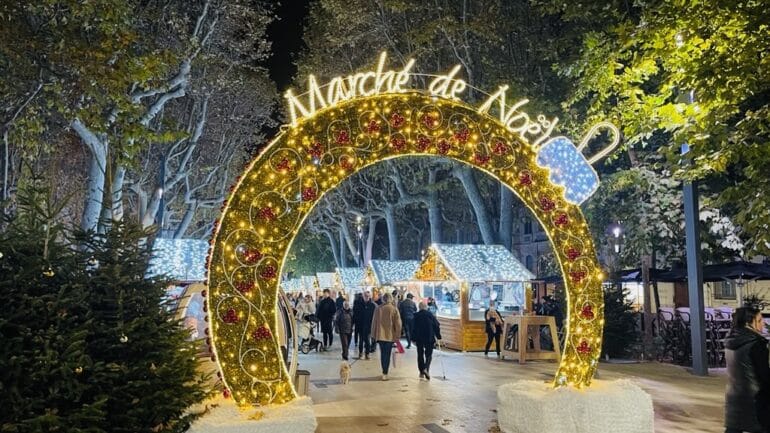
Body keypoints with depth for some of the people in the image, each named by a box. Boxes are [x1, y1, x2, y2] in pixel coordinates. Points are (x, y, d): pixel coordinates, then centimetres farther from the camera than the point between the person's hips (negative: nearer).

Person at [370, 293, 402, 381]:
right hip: (390, 335, -2)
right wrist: (397, 335, 2)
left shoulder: (378, 308, -1)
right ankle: (385, 373, 0)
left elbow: (374, 322, 6)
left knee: (383, 353, 15)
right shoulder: (394, 309, -8)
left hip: (380, 335, 2)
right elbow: (398, 323, -6)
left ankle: (384, 372, 21)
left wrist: (374, 334, 14)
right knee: (387, 354, 3)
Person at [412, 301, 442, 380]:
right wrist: (438, 337, 7)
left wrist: (413, 339, 6)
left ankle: (421, 372, 15)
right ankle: (426, 369, -16)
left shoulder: (416, 316, -3)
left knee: (420, 355, 13)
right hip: (429, 338, -1)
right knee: (428, 355, 6)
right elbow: (437, 326, -2)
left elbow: (413, 328, -1)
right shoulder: (431, 315, -3)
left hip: (419, 339, 1)